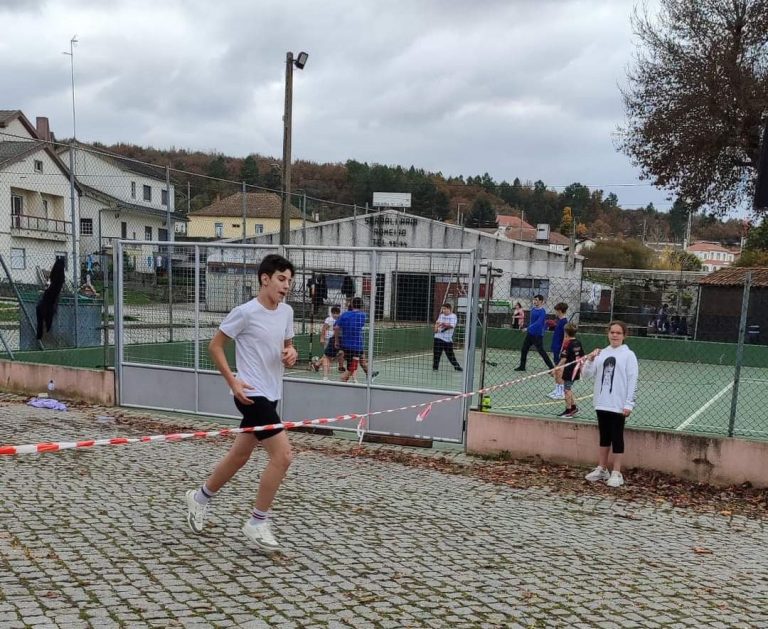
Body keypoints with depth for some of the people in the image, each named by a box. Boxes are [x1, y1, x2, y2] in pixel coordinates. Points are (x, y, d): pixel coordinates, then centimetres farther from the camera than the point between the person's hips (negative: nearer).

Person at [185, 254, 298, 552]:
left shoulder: (286, 311, 6)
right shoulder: (245, 312, -15)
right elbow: (215, 345, -8)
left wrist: (291, 354, -5)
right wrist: (233, 381, -14)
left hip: (270, 394, 8)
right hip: (252, 394, -8)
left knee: (240, 455, 19)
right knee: (282, 455, -14)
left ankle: (200, 497, 41)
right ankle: (257, 523, 2)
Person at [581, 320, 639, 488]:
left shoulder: (628, 355, -5)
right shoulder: (601, 353, 8)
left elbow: (632, 380, -8)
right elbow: (587, 374, 7)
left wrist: (629, 404, -13)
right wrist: (590, 359, -11)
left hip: (618, 405, -4)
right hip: (602, 403, 5)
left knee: (617, 437, 0)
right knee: (604, 436, 13)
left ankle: (616, 473, 6)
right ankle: (601, 469, 23)